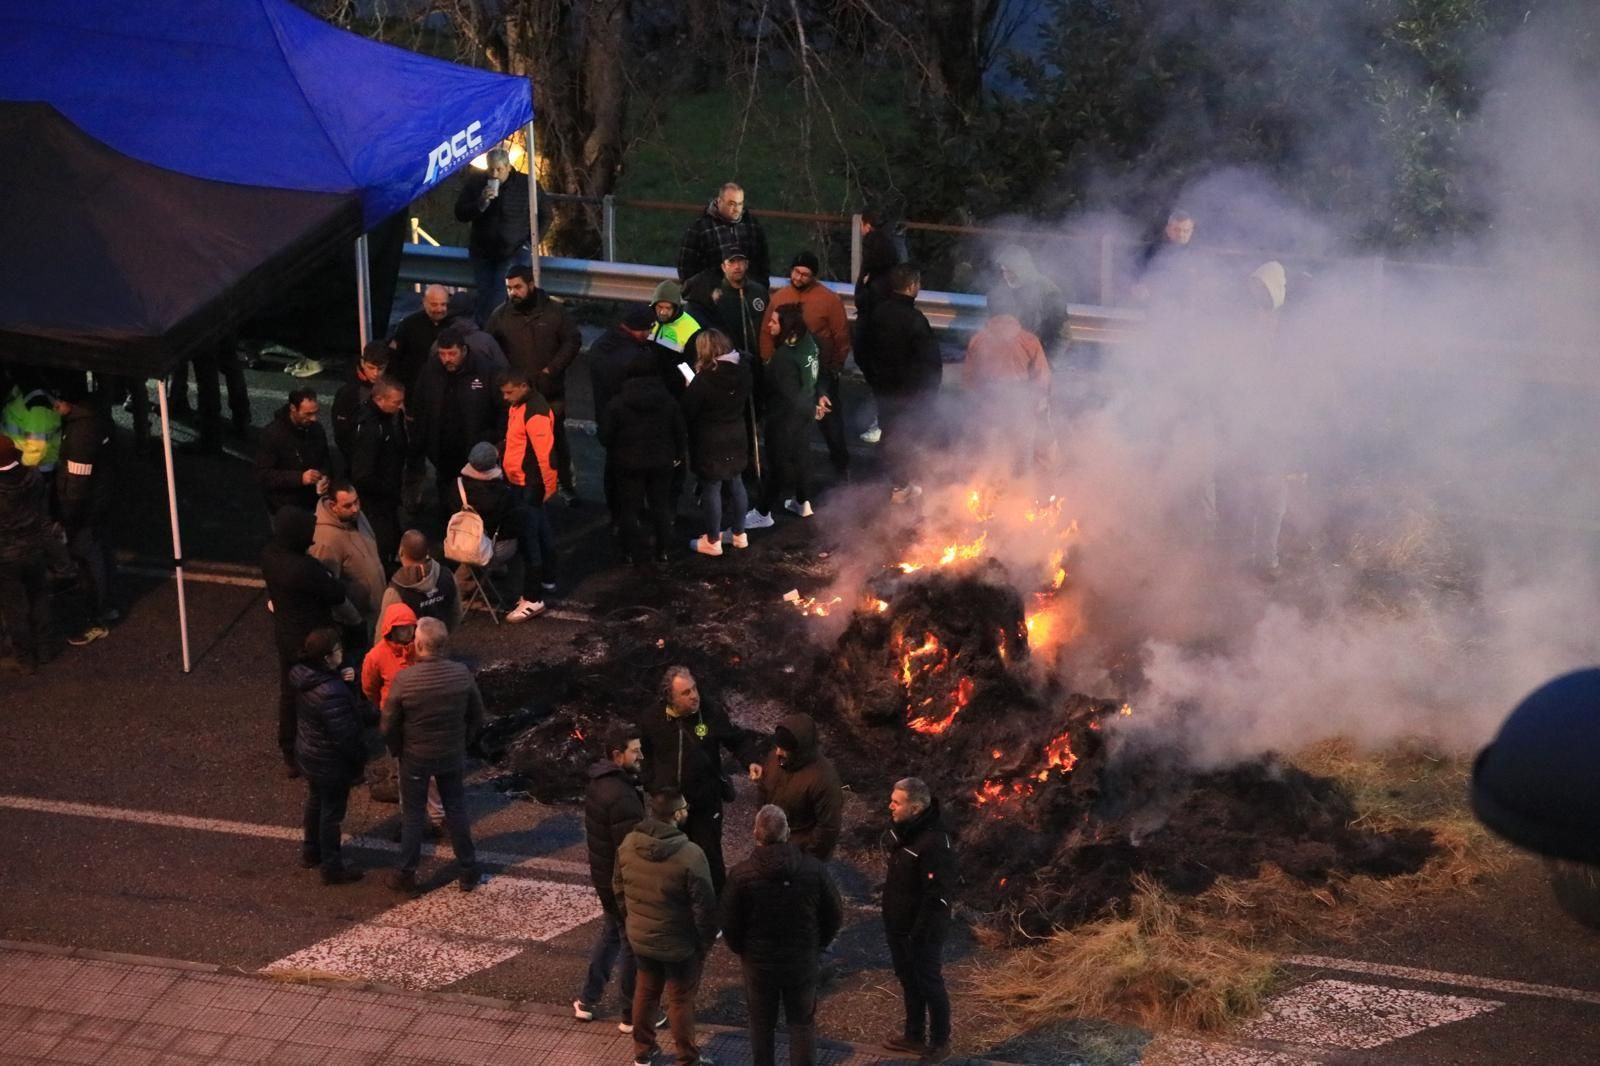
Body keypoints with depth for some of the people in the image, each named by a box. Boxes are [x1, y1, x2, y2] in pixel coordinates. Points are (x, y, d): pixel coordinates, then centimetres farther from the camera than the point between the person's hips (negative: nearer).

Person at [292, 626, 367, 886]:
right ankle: (332, 868, 26)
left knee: (315, 802, 28)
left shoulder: (303, 675, -11)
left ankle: (310, 852, 47)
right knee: (332, 813, 10)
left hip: (307, 753, 8)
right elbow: (344, 735, -28)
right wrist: (359, 757, -12)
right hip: (330, 762, -8)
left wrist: (341, 677, -7)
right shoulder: (331, 693, -37)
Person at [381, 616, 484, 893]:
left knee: (413, 815, 14)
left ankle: (406, 875, 24)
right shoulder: (462, 674, -16)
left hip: (415, 757, -2)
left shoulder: (403, 679, -24)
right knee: (456, 810, 18)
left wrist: (397, 751, 5)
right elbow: (477, 717, -3)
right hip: (452, 755, 2)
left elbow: (388, 727, -14)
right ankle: (468, 872, 27)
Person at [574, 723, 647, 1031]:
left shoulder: (598, 779, 0)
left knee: (610, 933, 26)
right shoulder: (622, 797, -30)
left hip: (603, 873, 9)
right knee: (634, 945, 7)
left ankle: (587, 1001, 36)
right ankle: (632, 1016, 20)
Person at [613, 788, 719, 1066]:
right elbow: (704, 906, -20)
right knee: (681, 1000, 11)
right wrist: (706, 941, -4)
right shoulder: (690, 854, -28)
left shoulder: (628, 844, -10)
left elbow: (618, 888, 5)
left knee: (645, 991, 24)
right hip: (678, 943, -5)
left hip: (639, 937, 5)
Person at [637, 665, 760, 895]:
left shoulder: (712, 714, -13)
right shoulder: (651, 720, -9)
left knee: (711, 862, 6)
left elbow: (739, 739, 1)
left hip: (706, 806, -2)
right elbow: (642, 758, 6)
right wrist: (651, 786, 2)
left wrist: (750, 761, -16)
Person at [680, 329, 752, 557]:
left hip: (710, 443, -6)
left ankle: (713, 541, 14)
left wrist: (690, 389, 1)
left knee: (711, 489, 5)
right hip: (736, 438, 6)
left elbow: (688, 411, -15)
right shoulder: (740, 373, -3)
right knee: (736, 484, 19)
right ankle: (740, 534, 30)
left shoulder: (703, 379, -23)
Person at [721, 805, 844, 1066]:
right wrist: (817, 945, 12)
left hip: (758, 963, -1)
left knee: (762, 1025, 17)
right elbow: (835, 916, -4)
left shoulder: (741, 875, -19)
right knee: (802, 1024, 16)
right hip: (803, 962, 1)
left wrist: (742, 950, 10)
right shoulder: (813, 869, -14)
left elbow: (730, 926, -11)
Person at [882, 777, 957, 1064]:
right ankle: (915, 1035, 36)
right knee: (908, 981, 21)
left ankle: (940, 1042, 22)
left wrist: (921, 933, -23)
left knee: (930, 983, 7)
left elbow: (938, 895, -25)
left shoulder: (935, 842, -27)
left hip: (923, 929, -8)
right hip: (899, 924, 8)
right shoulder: (903, 830, 1)